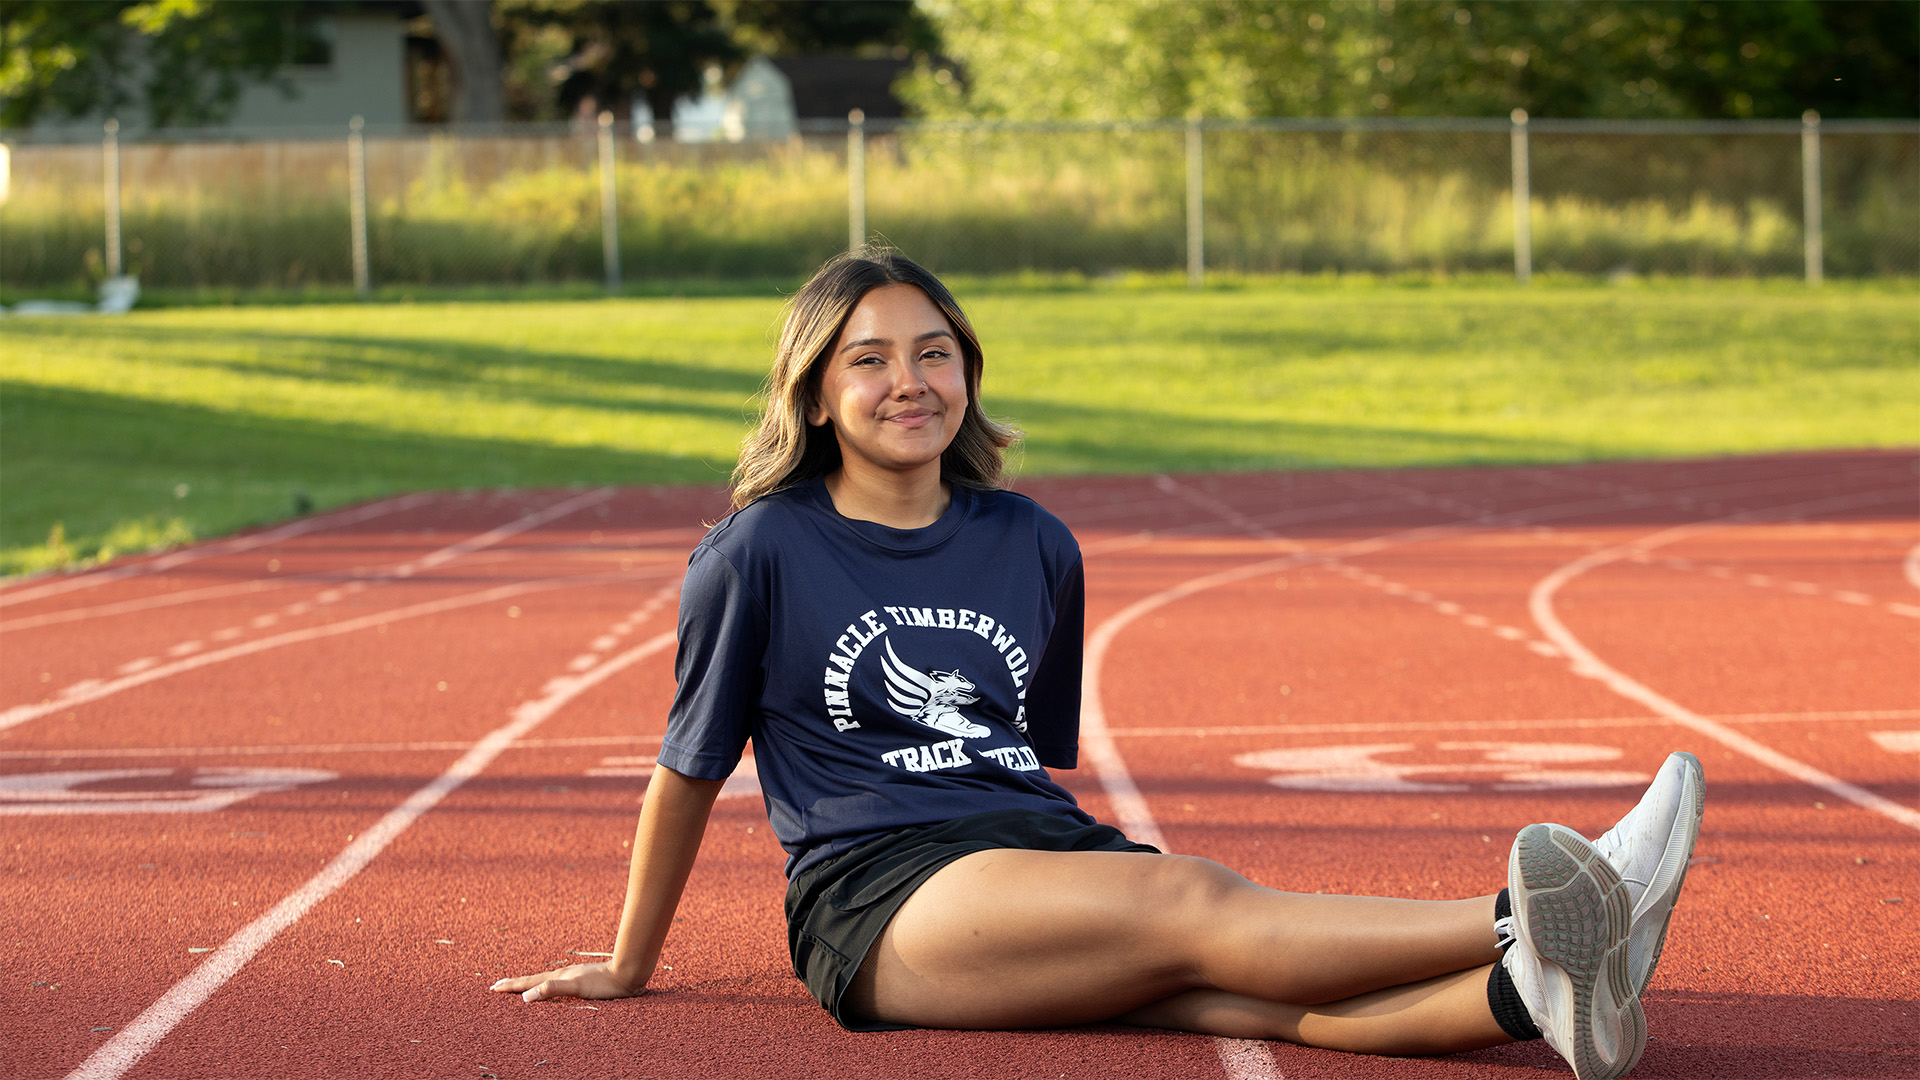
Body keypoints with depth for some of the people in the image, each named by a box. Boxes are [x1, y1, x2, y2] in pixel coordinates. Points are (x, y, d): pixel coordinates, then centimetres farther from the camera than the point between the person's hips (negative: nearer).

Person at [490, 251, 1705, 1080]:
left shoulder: (1034, 545, 17)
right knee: (1195, 902, -31)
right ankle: (1517, 923, -51)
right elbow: (691, 770, 12)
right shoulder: (759, 556, 4)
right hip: (882, 898, -4)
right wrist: (628, 967, 18)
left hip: (1052, 853, 4)